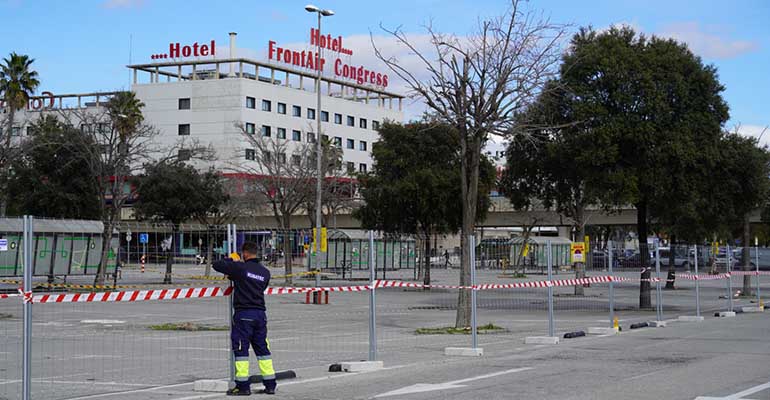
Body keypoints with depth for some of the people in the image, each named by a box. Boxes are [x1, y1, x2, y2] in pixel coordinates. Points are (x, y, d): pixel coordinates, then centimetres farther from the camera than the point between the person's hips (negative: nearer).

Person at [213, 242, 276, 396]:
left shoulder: (240, 267, -8)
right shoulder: (265, 272, 9)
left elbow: (216, 265, -4)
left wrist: (232, 260, 15)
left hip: (243, 314, -5)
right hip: (260, 313, 5)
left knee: (241, 349, 0)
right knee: (263, 349, 11)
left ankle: (243, 386, -1)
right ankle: (270, 385, 12)